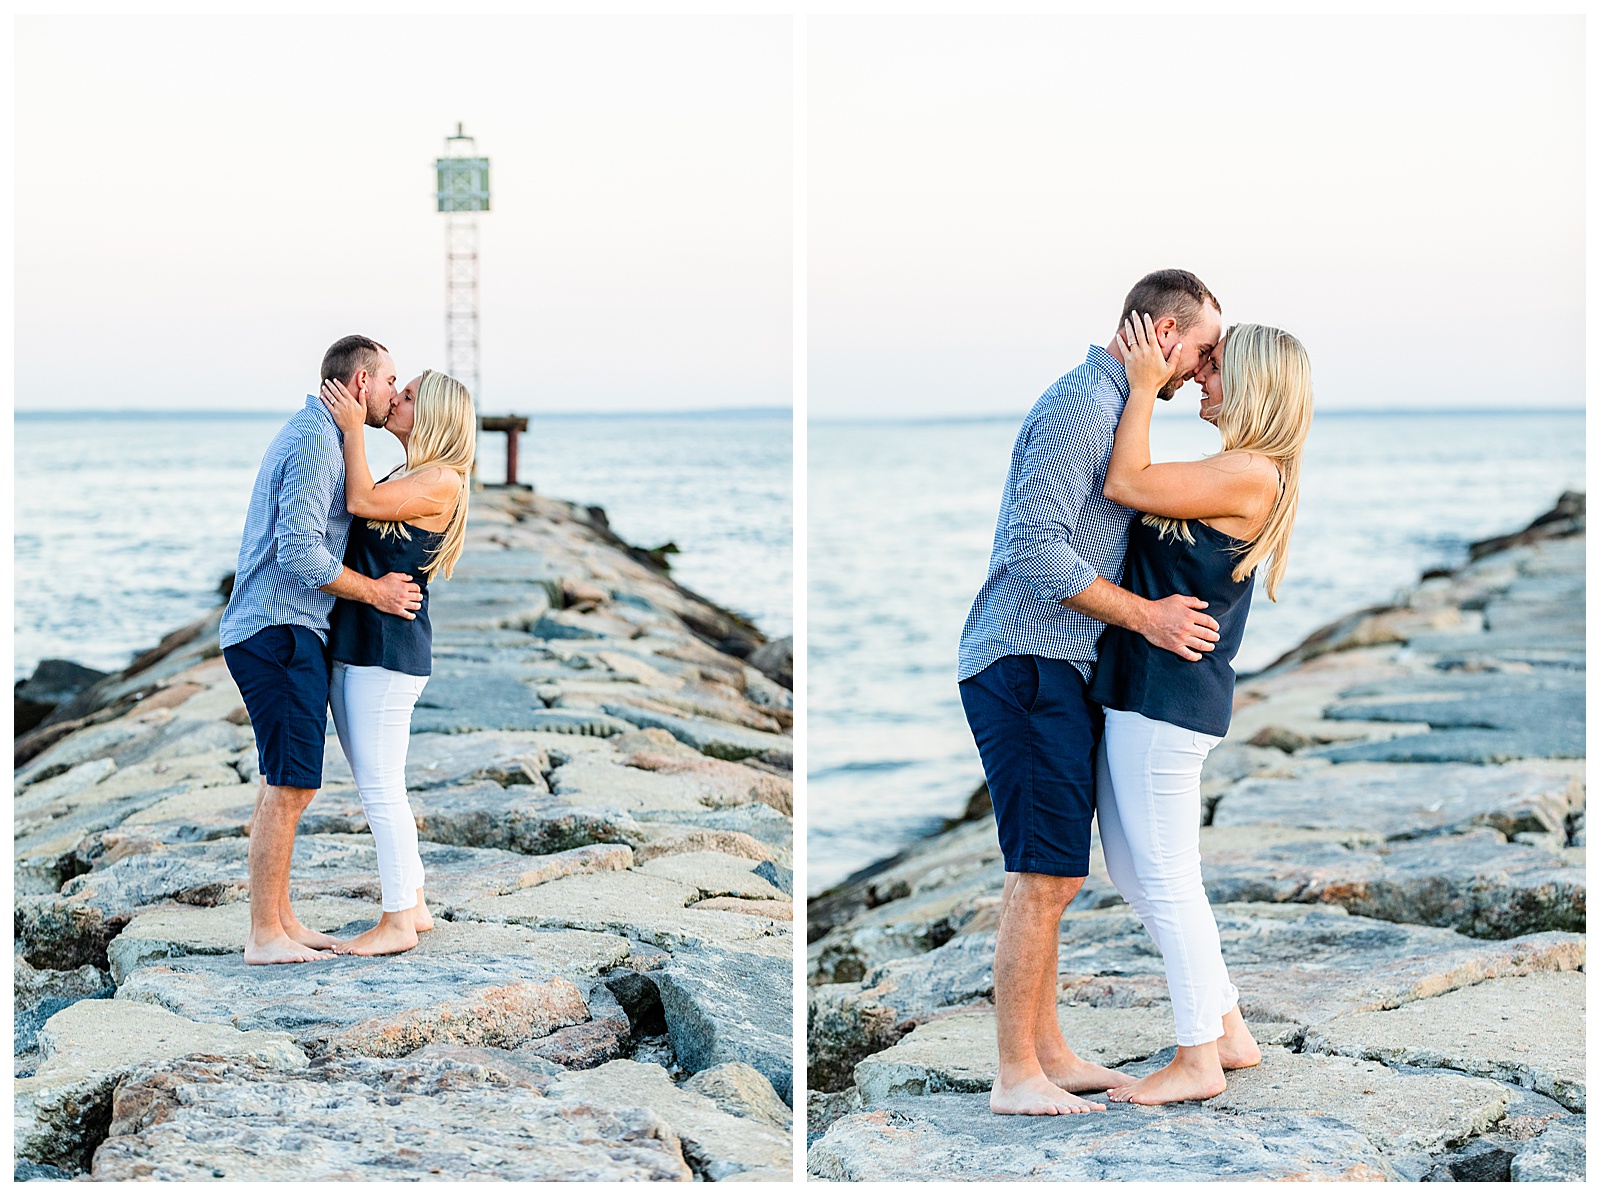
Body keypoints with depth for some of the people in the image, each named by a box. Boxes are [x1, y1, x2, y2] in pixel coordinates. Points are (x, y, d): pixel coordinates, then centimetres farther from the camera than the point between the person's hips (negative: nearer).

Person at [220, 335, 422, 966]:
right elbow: (300, 552, -23)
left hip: (279, 630, 11)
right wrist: (375, 591, -12)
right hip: (278, 630, -11)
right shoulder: (316, 441, -15)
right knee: (291, 784, -10)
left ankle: (279, 919, 19)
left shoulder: (310, 435, 19)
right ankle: (265, 937, -7)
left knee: (282, 782, 13)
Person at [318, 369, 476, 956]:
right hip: (352, 644, 10)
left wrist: (353, 428, -12)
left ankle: (398, 922, -1)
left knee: (380, 787, -7)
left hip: (389, 645, -10)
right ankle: (413, 904, 21)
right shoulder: (405, 479, 20)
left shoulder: (442, 480, -10)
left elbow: (362, 501, -18)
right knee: (377, 787, 13)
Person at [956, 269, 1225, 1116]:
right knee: (1044, 874, -9)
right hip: (1027, 661, -11)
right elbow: (1039, 549, -22)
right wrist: (1146, 616, -16)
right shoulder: (1082, 404, -14)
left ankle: (1048, 1053, 21)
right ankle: (1016, 1077, -5)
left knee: (1049, 875, 14)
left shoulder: (1109, 408, 20)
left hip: (1057, 671, 11)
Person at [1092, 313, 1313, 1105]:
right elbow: (1138, 489, 20)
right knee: (1131, 872, 16)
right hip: (1142, 689, 10)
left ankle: (1198, 1060, 9)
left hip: (1170, 692, -10)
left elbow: (1125, 484, -19)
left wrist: (1145, 385, -11)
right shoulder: (1238, 474, 15)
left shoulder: (1250, 475, -16)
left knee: (1166, 880, -2)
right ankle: (1228, 1030, 25)